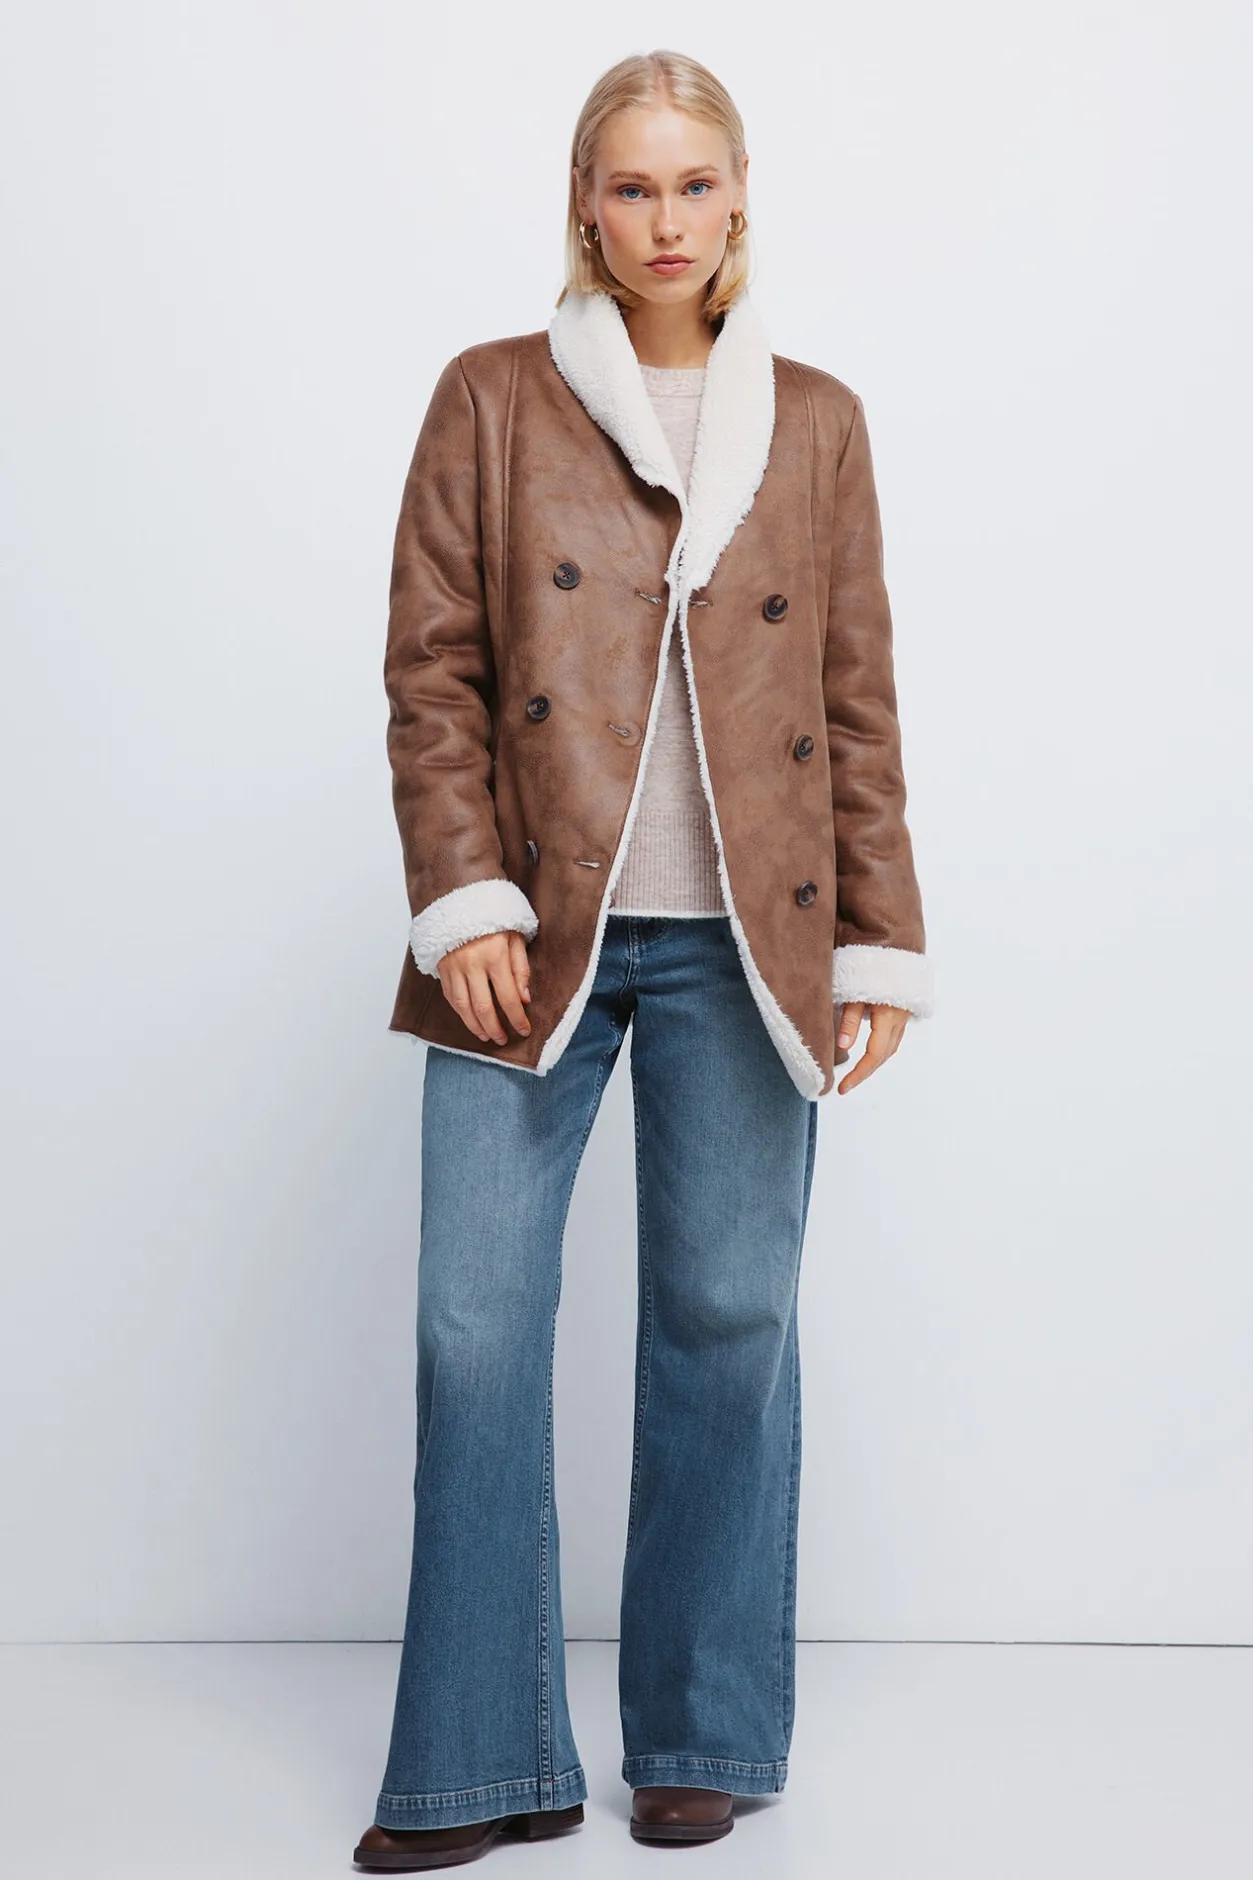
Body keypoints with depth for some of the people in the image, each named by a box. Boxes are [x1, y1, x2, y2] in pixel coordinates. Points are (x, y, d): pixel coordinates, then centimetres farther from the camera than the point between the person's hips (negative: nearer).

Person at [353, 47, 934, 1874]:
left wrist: (882, 940, 5)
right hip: (539, 933, -1)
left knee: (730, 1321, 3)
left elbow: (859, 697, 10)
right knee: (477, 1327, -3)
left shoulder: (816, 419, 11)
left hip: (739, 942, 1)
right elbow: (433, 669, 3)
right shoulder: (491, 398, 7)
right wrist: (464, 900, -8)